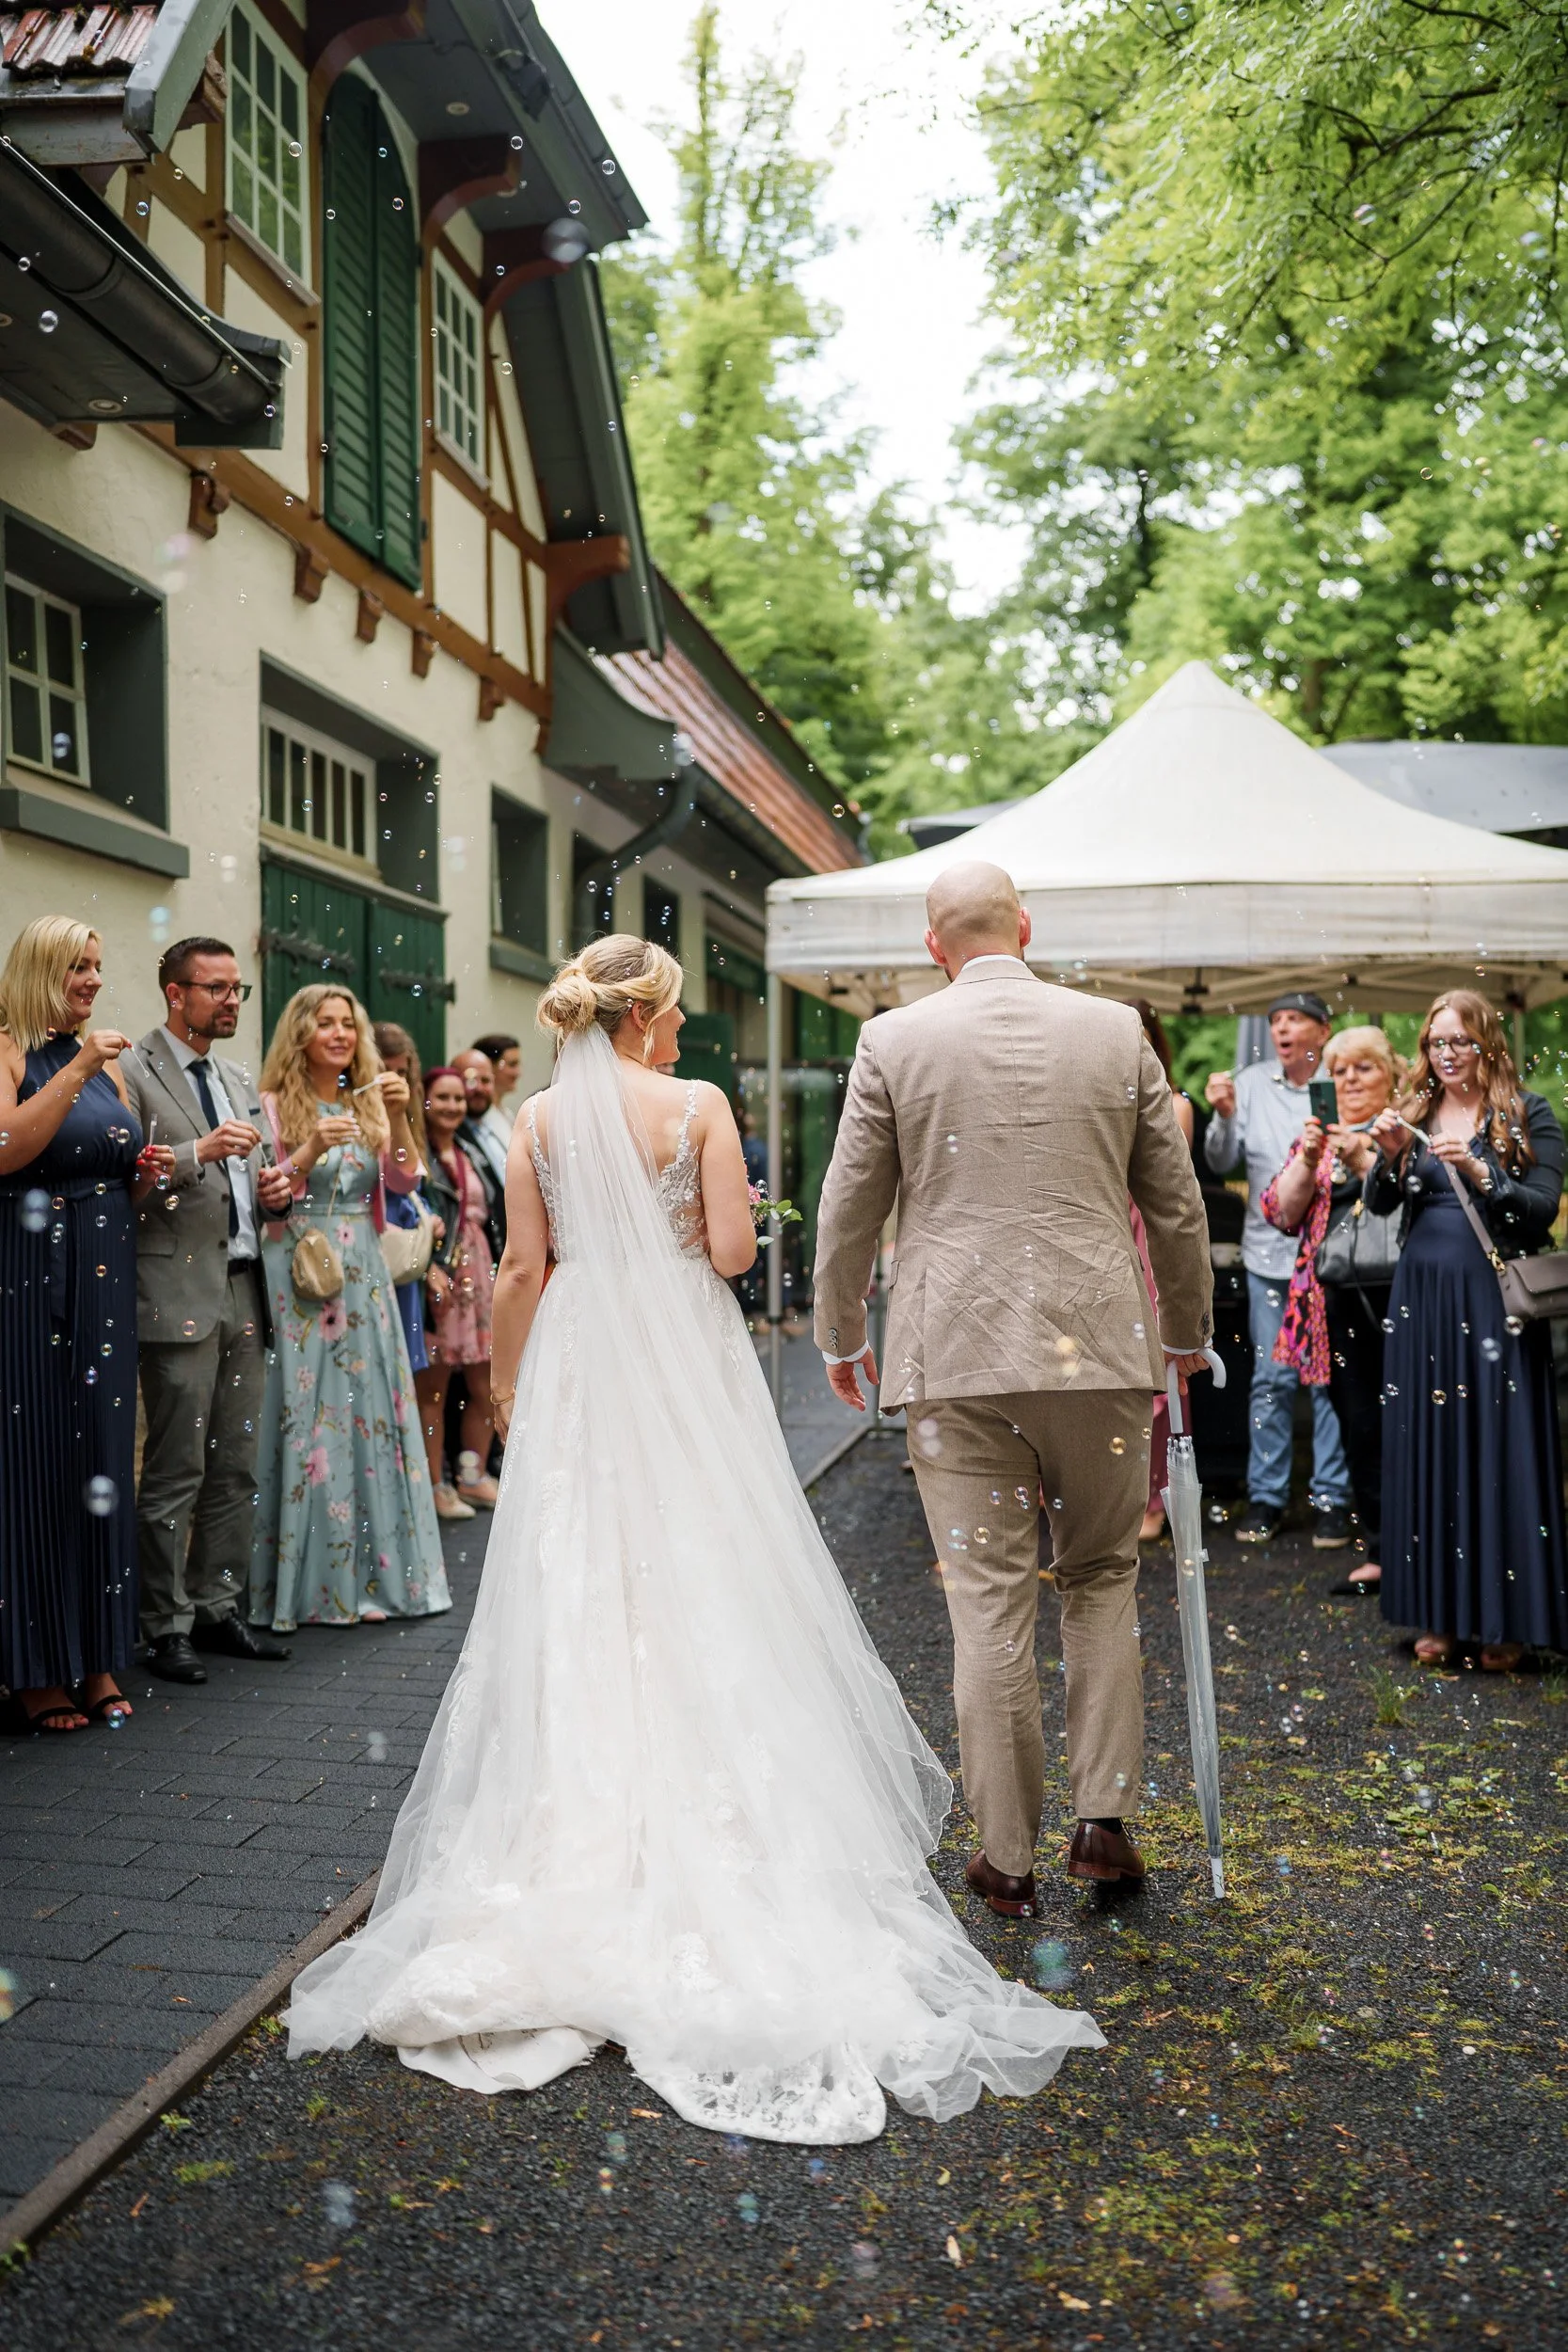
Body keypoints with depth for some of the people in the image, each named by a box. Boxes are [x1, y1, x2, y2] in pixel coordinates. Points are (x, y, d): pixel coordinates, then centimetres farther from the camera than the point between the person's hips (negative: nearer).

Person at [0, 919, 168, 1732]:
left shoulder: (107, 1064, 15)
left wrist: (145, 1173, 3)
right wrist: (73, 1072, -20)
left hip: (104, 1279, 6)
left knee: (101, 1456, 8)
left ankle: (96, 1657, 17)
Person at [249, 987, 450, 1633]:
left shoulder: (369, 1103, 12)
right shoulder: (276, 1106, -1)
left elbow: (406, 1181, 1)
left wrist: (397, 1119, -13)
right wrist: (310, 1150, -21)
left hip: (364, 1271, 5)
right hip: (300, 1272, -5)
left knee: (373, 1408, 4)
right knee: (311, 1415, -4)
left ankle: (374, 1574, 13)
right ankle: (313, 1582, 4)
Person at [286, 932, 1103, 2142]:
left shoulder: (539, 1120, 1)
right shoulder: (698, 1107, -7)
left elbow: (523, 1270, 1)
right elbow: (733, 1251, -11)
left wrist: (508, 1387, 11)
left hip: (575, 1369, 3)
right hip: (686, 1365, -2)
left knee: (578, 1591, 9)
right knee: (700, 1587, 7)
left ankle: (581, 1841, 15)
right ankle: (703, 1816, 12)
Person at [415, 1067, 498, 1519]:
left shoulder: (470, 1154, 17)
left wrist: (496, 1275, 15)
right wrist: (428, 1268, -22)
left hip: (478, 1274, 7)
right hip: (435, 1278, -7)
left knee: (486, 1385, 9)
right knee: (433, 1388, -1)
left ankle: (473, 1477, 22)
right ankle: (436, 1486, 7)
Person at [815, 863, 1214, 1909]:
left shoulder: (894, 1041, 0)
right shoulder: (1118, 1031, 4)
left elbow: (850, 1208, 4)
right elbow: (1176, 1205, 9)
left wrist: (841, 1337, 19)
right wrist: (1189, 1329, 23)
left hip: (956, 1356, -1)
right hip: (1099, 1347, 2)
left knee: (990, 1603, 5)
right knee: (1102, 1579, 18)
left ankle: (1008, 1857, 15)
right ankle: (1105, 1816, 17)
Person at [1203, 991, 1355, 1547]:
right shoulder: (1252, 1084, 4)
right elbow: (1220, 1162, 3)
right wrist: (1224, 1117, -14)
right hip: (1268, 1250, 2)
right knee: (1270, 1378, 7)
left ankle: (1331, 1497, 13)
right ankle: (1266, 1496, 16)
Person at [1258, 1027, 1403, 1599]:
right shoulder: (1318, 1135, 17)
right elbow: (1282, 1212, 8)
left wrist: (1365, 1159, -19)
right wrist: (1307, 1160, -6)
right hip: (1340, 1299, 4)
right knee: (1360, 1427, 7)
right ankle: (1380, 1551, 15)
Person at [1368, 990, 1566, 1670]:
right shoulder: (1415, 1110, 10)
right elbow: (1380, 1204, 5)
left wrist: (1477, 1171, -21)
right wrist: (1392, 1155, -14)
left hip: (1494, 1301, -3)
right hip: (1423, 1298, 4)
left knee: (1498, 1449, -2)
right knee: (1428, 1447, 5)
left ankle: (1504, 1621, 9)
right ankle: (1441, 1614, 16)